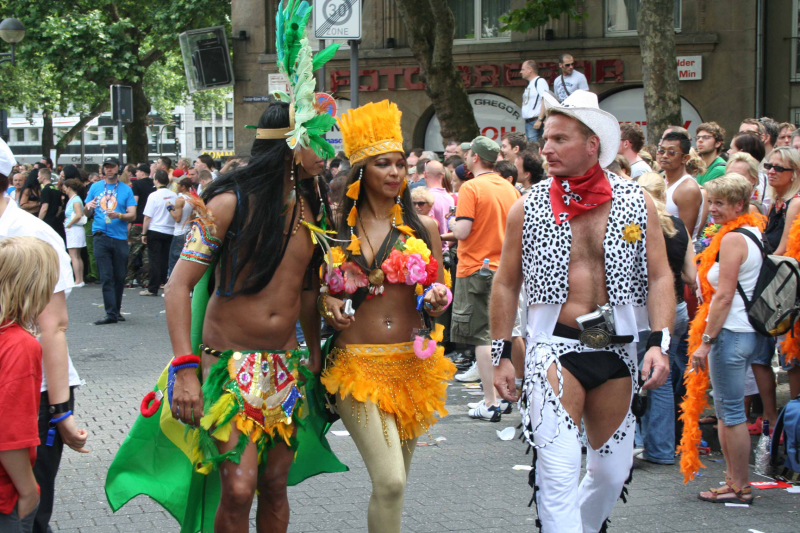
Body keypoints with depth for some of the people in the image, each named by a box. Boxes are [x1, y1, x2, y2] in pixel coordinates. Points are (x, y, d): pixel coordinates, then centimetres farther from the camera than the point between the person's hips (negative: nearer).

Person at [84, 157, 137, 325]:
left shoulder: (126, 189, 6)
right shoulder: (95, 187, 10)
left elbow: (132, 215, 0)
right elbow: (86, 211, 14)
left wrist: (118, 215, -19)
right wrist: (88, 207, -9)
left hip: (120, 237, 0)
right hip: (101, 236, 0)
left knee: (120, 277, 7)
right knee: (106, 277, -6)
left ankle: (116, 310, 22)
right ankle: (111, 313, -7)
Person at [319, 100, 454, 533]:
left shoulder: (422, 228, 5)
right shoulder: (337, 231, 3)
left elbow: (437, 293, 12)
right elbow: (320, 294, 14)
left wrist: (437, 301, -11)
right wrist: (328, 307, -9)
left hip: (413, 364, 3)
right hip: (357, 363, -2)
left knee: (393, 481, 12)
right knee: (389, 481, -17)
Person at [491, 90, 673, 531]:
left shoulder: (637, 204, 2)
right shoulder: (528, 209, 1)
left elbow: (660, 277, 1)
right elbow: (506, 284, 6)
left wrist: (659, 342, -12)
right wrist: (501, 354, 2)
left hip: (617, 350, 3)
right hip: (554, 348, -2)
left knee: (612, 470, 13)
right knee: (558, 470, -14)